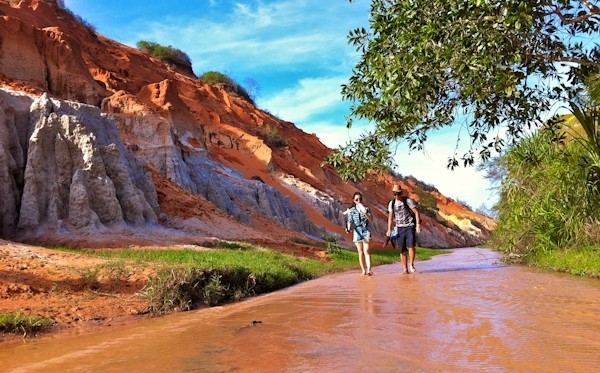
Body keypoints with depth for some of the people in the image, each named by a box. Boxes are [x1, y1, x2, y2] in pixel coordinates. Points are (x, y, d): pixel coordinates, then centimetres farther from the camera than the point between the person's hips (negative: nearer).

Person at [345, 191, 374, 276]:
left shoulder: (366, 208, 4)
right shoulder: (351, 210, 4)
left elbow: (371, 219, -6)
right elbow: (350, 221, 0)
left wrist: (365, 213, -24)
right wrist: (348, 229, -19)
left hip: (366, 230, -1)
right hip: (357, 231, 1)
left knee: (366, 250, -14)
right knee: (360, 252, 5)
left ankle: (369, 269, -21)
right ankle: (364, 270, 13)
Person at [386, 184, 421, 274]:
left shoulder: (408, 201, -4)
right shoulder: (392, 203, 7)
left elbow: (416, 212, -5)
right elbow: (390, 217, 13)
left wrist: (418, 224, -15)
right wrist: (389, 229, 7)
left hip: (410, 226, -3)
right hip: (399, 228, 3)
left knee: (410, 246, -19)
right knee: (402, 250, 3)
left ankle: (411, 265, -4)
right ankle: (405, 269, 11)